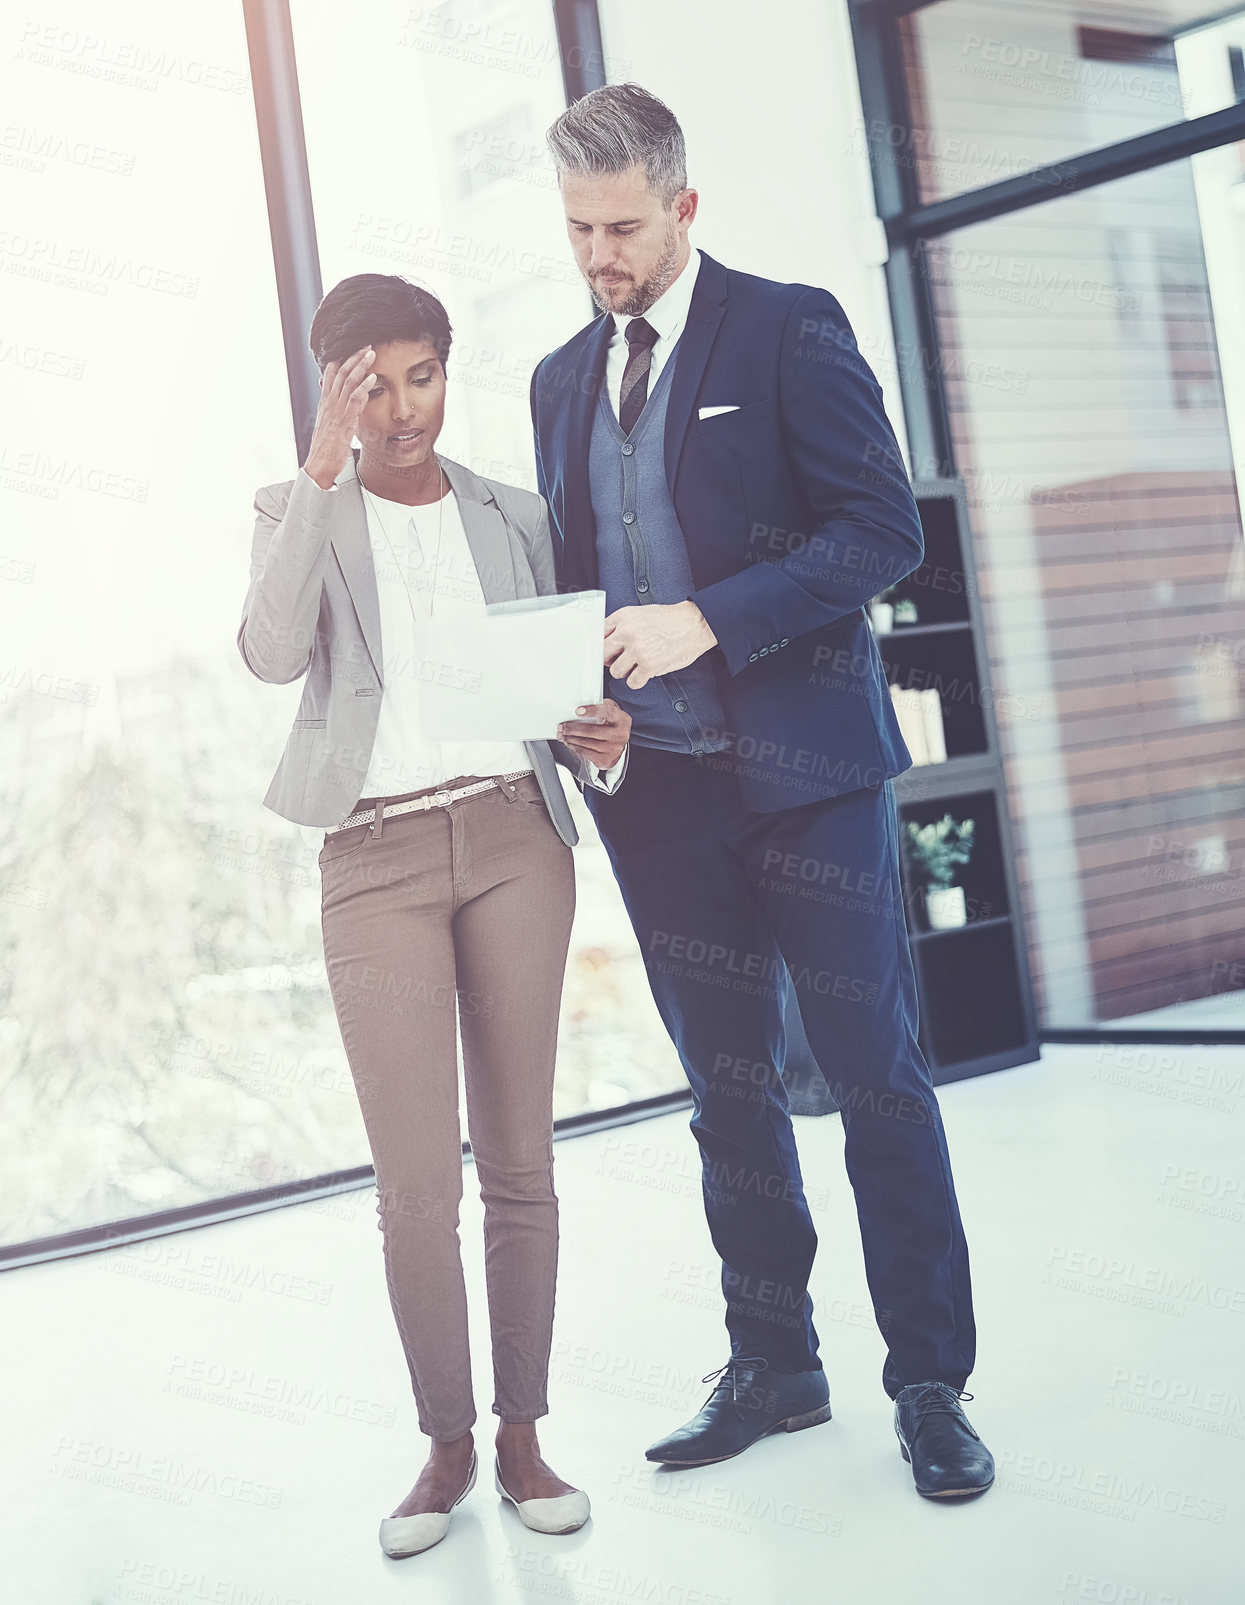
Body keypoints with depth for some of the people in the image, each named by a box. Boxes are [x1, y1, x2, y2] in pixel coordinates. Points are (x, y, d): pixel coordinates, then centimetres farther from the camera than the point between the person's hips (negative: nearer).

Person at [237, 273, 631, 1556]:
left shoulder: (512, 516, 14)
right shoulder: (302, 510, 7)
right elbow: (271, 652, -14)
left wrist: (599, 742, -8)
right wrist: (323, 465, -17)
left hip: (513, 836, 2)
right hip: (377, 856, -2)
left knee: (520, 1163, 4)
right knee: (415, 1183, -3)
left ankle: (522, 1437, 15)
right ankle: (447, 1445, 13)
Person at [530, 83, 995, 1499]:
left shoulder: (791, 330, -1)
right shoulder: (560, 380, 15)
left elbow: (884, 528, -9)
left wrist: (707, 621, -19)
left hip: (803, 762, -5)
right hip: (654, 783, 5)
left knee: (875, 1076, -1)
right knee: (726, 1088, 11)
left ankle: (929, 1382, 11)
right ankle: (772, 1366, 23)